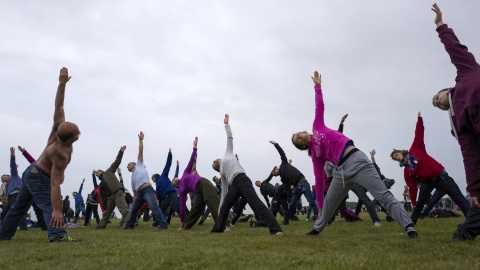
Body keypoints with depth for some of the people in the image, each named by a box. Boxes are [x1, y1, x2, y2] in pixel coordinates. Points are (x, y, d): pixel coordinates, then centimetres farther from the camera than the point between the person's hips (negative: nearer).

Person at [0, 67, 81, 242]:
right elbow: (55, 184, -39)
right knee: (49, 205, -25)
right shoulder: (61, 155, -34)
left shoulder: (58, 130, -15)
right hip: (39, 177, -10)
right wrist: (57, 210, -42)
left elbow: (58, 106, -12)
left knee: (20, 206, 21)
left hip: (31, 172, 10)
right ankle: (57, 235, -45)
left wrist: (62, 83, -18)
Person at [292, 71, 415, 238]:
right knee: (328, 205, 15)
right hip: (341, 171, 4)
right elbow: (319, 179, 13)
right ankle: (317, 229, 37)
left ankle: (408, 226, -17)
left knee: (383, 195, -13)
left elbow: (319, 105, 16)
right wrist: (319, 205, 13)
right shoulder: (315, 154, 13)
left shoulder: (317, 127, 12)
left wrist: (317, 85, 14)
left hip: (355, 160, -4)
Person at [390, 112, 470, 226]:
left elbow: (419, 133, -2)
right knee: (420, 203, -6)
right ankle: (411, 222, -2)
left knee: (456, 196, -1)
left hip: (440, 175, -2)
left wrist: (419, 119, -7)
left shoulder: (415, 150, -1)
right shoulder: (406, 171, 3)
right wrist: (413, 202, -1)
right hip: (426, 181, 2)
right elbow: (412, 187, 2)